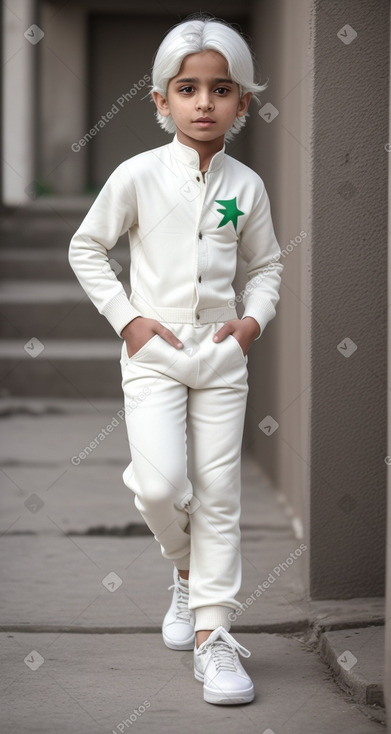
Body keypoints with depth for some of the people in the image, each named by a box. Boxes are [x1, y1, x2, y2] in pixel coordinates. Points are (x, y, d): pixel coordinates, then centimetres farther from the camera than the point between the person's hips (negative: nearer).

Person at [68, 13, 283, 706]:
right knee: (160, 484, -15)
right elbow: (85, 246, 2)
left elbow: (266, 264, 15)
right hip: (153, 350, -2)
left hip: (221, 352, 2)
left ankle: (212, 632, 8)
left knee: (218, 492, 2)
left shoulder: (246, 185, 2)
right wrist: (127, 318, -5)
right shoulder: (139, 175, -6)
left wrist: (254, 319, -2)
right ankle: (187, 572, 17)